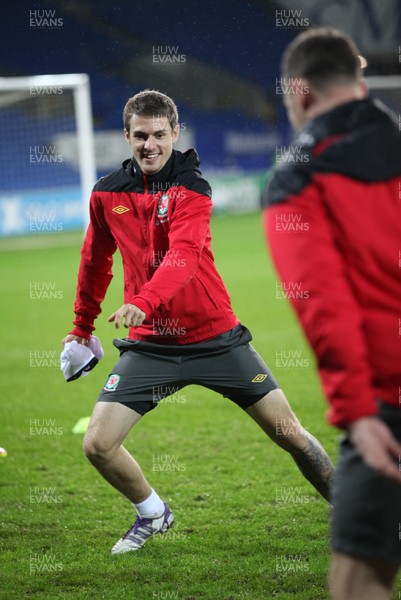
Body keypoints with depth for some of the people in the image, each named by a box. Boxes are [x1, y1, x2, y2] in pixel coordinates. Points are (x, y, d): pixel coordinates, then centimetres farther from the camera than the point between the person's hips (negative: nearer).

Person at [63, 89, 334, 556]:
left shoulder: (191, 188, -12)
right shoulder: (106, 194, 1)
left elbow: (183, 255, -29)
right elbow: (96, 261, 18)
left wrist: (143, 301, -46)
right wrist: (82, 326, 25)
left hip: (214, 336, -3)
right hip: (150, 344, 3)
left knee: (288, 433, -2)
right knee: (98, 444, -10)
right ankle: (153, 514, 18)